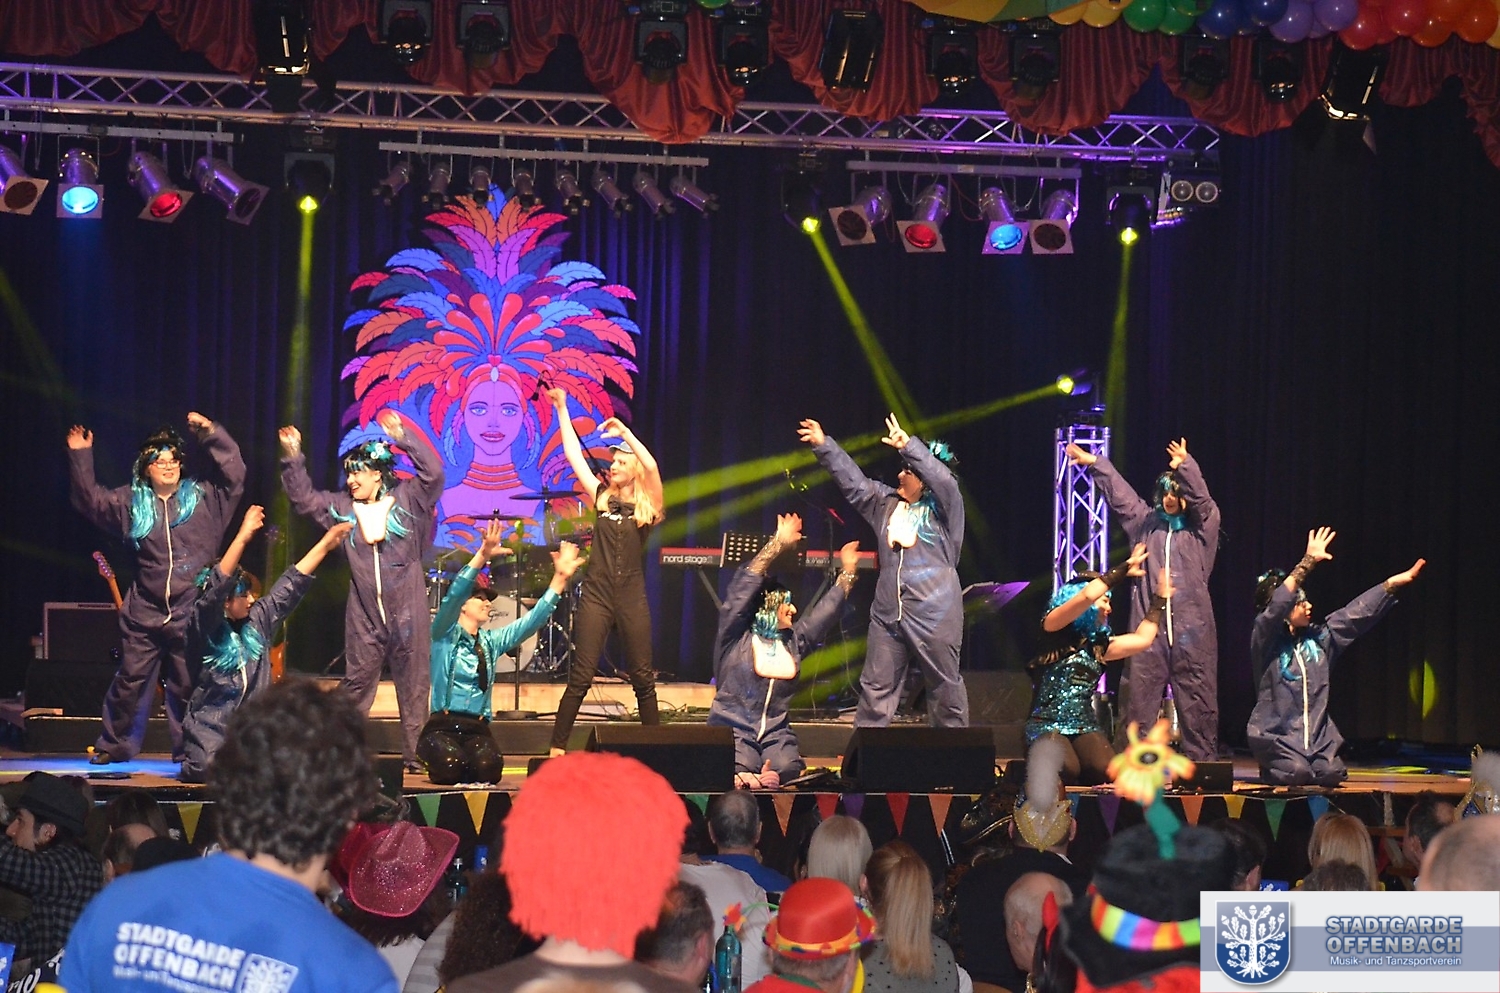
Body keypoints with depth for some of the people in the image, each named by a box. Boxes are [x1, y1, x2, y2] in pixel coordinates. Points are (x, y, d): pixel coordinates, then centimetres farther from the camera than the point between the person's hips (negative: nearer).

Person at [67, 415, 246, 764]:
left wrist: (211, 434, -11)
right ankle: (115, 745, 18)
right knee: (130, 682, 6)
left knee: (187, 688, 5)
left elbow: (235, 473, -3)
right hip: (144, 613, 1)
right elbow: (90, 499, 9)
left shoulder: (204, 498, 4)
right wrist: (80, 457, 3)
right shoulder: (131, 502, 9)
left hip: (189, 614, -1)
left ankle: (189, 750, 16)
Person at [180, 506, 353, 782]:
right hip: (210, 726, -5)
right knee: (210, 770, -30)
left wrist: (325, 545, 11)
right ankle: (194, 762, 4)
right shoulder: (205, 628, -8)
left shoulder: (258, 620, 9)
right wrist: (243, 538, -34)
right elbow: (215, 589, -23)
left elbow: (291, 586, 12)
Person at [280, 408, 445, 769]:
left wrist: (403, 437, -20)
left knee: (413, 685, 3)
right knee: (356, 683, 5)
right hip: (364, 617, 3)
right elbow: (303, 498, 11)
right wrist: (293, 459, 0)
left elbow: (433, 473, -13)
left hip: (407, 614, -3)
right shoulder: (342, 508, 9)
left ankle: (415, 755, 8)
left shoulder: (407, 499, 0)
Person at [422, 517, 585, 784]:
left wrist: (560, 579, 0)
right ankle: (435, 756, 4)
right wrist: (483, 556, -28)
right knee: (451, 767, -33)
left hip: (477, 728, 3)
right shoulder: (445, 635, 3)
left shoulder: (492, 642, 17)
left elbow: (532, 620, 10)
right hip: (443, 726, -3)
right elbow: (453, 596, -14)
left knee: (488, 767, -31)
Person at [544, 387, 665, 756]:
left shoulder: (647, 505, 4)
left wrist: (625, 433, -15)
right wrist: (562, 410, 7)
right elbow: (575, 456, 8)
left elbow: (651, 467, -14)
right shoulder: (602, 498, 10)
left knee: (643, 678, 4)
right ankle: (557, 745, -2)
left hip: (632, 598, -1)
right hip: (596, 595, 1)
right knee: (581, 675, -3)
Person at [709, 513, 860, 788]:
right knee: (739, 772, -34)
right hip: (733, 729, -5)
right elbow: (742, 589, -14)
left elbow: (825, 612, 22)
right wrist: (777, 545, -18)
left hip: (776, 731, 5)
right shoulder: (735, 637, -3)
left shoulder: (793, 641, 14)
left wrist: (847, 573, 23)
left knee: (788, 772, -24)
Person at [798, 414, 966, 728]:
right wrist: (824, 446, 3)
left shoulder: (944, 508, -4)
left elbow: (942, 480, -23)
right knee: (876, 685, 7)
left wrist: (908, 446, -34)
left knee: (945, 684, 5)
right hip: (888, 613, 6)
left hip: (935, 615, -6)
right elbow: (852, 480, 12)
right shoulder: (887, 504, 13)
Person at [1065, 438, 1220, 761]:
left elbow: (1201, 498, -11)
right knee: (1138, 694, -3)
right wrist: (1095, 463, 20)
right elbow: (1119, 492, 21)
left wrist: (1186, 467, -27)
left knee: (1196, 697, -2)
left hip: (1192, 628, -2)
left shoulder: (1202, 526, 7)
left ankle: (1202, 761, 1)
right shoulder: (1145, 522, 17)